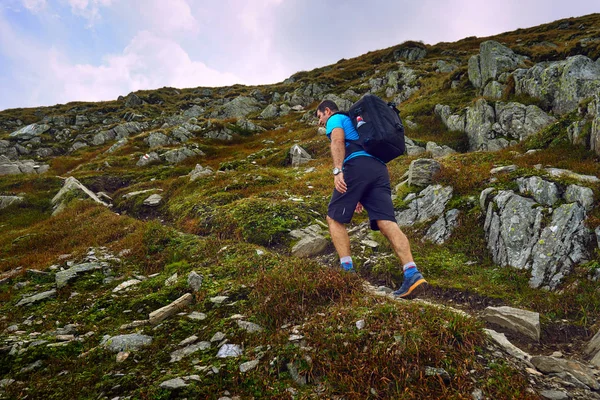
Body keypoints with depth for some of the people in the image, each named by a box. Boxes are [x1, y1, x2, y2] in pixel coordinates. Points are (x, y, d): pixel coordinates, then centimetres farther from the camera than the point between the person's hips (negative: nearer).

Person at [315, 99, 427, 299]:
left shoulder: (335, 119, 17)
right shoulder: (354, 121, 41)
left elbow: (338, 140, -7)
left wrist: (337, 170, -20)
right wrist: (361, 196, 35)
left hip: (357, 166, -7)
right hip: (379, 168, 7)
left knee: (334, 218, 6)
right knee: (386, 222, -9)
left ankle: (347, 270, -5)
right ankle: (412, 273, -24)